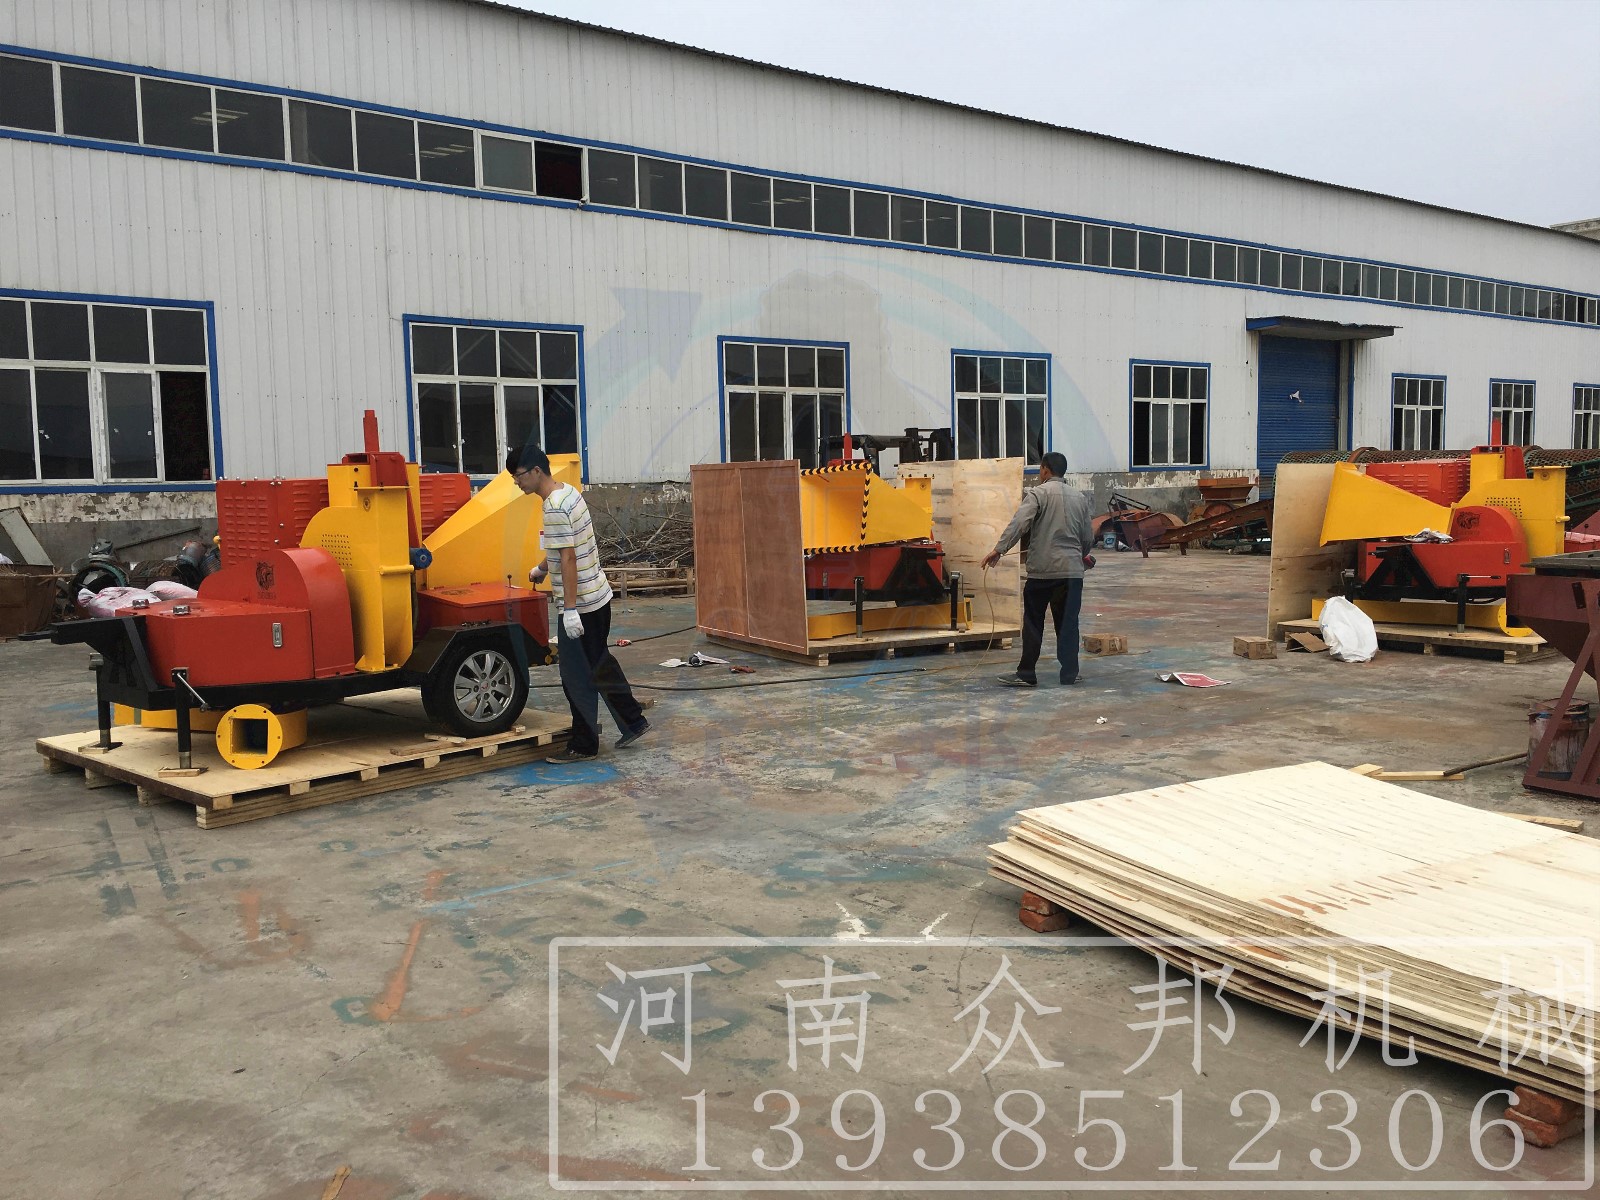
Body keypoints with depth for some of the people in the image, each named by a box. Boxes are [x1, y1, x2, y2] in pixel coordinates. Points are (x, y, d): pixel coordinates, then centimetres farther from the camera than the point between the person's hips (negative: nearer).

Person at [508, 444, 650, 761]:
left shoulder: (555, 509, -21)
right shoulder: (569, 492, 9)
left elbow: (568, 559, -24)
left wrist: (570, 609, -23)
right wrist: (541, 568, 36)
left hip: (580, 603, -10)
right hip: (598, 596, 10)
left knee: (578, 676, 1)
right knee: (599, 664, 20)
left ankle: (583, 746, 12)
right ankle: (633, 722, 28)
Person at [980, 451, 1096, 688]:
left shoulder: (1037, 493, -3)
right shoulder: (1080, 497, 12)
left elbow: (1019, 523, -18)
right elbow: (1088, 537, 15)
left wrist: (999, 549, -22)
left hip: (1041, 570, -4)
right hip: (1072, 570, 4)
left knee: (1033, 623, 3)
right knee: (1068, 623, 8)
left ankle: (1026, 674, 5)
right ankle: (1070, 673, 10)